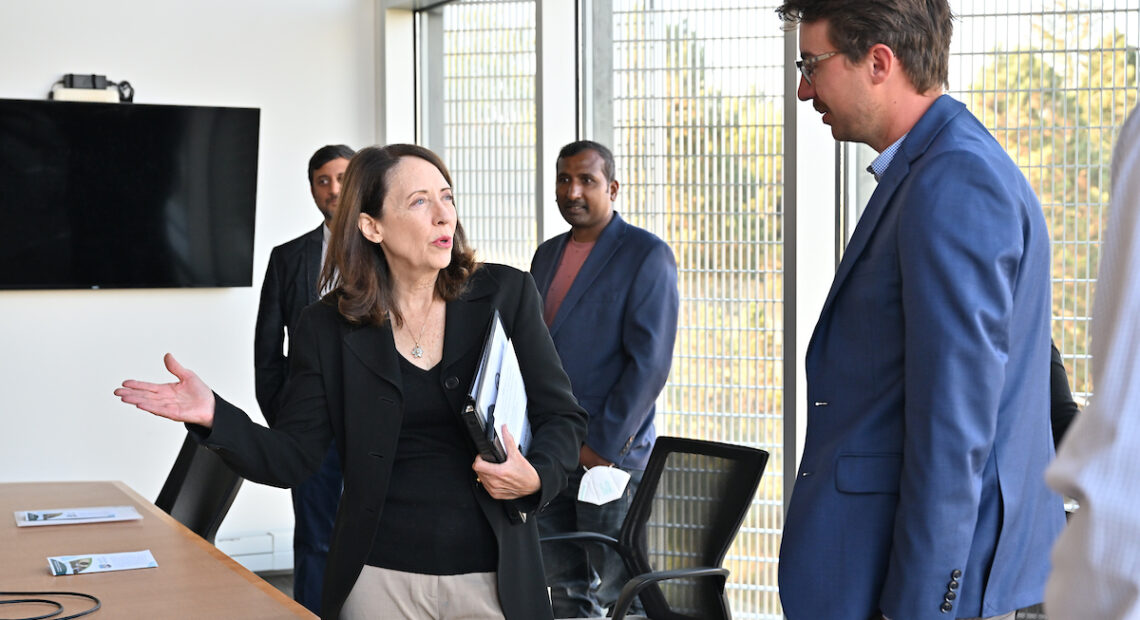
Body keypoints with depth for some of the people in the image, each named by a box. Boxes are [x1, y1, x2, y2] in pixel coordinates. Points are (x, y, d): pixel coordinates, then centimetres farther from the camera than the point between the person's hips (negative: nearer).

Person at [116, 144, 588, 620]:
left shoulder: (506, 294, -1)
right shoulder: (327, 327, -1)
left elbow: (562, 416, 2)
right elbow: (292, 459, -2)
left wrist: (535, 477, -18)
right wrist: (214, 417, -19)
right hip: (382, 577, 0)